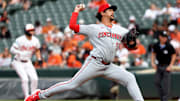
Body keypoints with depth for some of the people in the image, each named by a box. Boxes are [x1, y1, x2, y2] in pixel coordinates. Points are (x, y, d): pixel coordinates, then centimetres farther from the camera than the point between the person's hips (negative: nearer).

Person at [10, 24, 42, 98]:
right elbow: (12, 49, -20)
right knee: (25, 79, -19)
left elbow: (37, 50, 16)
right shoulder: (20, 40, -18)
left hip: (28, 63, 5)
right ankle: (27, 96, -10)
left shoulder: (35, 40, -2)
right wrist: (21, 53, -37)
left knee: (34, 79, -9)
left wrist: (39, 59, 3)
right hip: (18, 63, -5)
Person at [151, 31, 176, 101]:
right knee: (157, 82, 2)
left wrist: (170, 65, -7)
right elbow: (153, 53, 16)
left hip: (167, 66, -4)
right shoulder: (156, 46, 0)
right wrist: (152, 62, 3)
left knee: (166, 84, -6)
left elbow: (173, 55, -1)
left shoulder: (169, 46, -11)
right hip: (159, 66, 4)